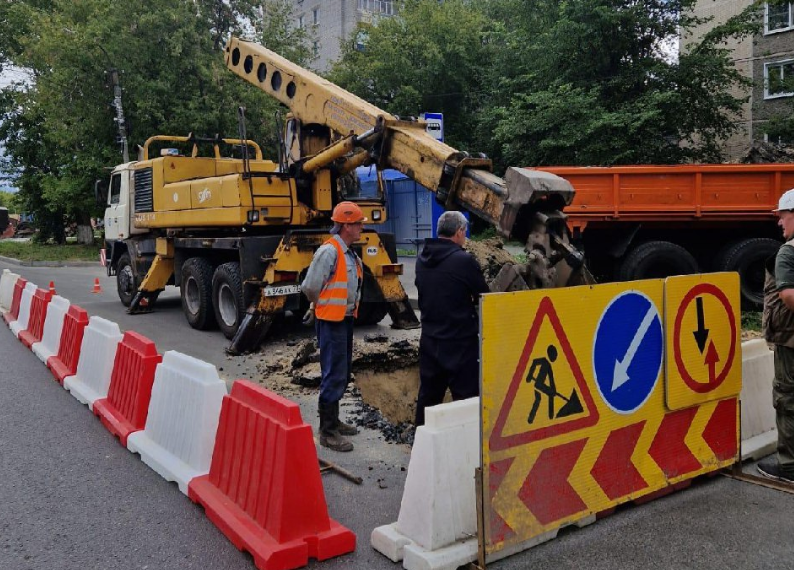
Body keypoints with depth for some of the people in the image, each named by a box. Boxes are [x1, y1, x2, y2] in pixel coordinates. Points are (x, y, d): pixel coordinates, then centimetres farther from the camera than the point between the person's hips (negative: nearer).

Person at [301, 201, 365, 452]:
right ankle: (327, 432, 1)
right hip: (331, 321, -10)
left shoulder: (349, 253, 12)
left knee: (343, 373, 17)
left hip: (345, 319, 10)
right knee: (334, 375, -7)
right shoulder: (328, 252, -18)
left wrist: (348, 307, 14)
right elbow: (310, 287, -17)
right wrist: (324, 305, -1)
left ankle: (332, 421, 31)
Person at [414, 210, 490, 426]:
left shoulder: (423, 259, 4)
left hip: (429, 339, 7)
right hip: (460, 341, -7)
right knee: (466, 396, 1)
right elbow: (483, 296, -7)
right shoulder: (463, 260, -17)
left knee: (428, 394, 16)